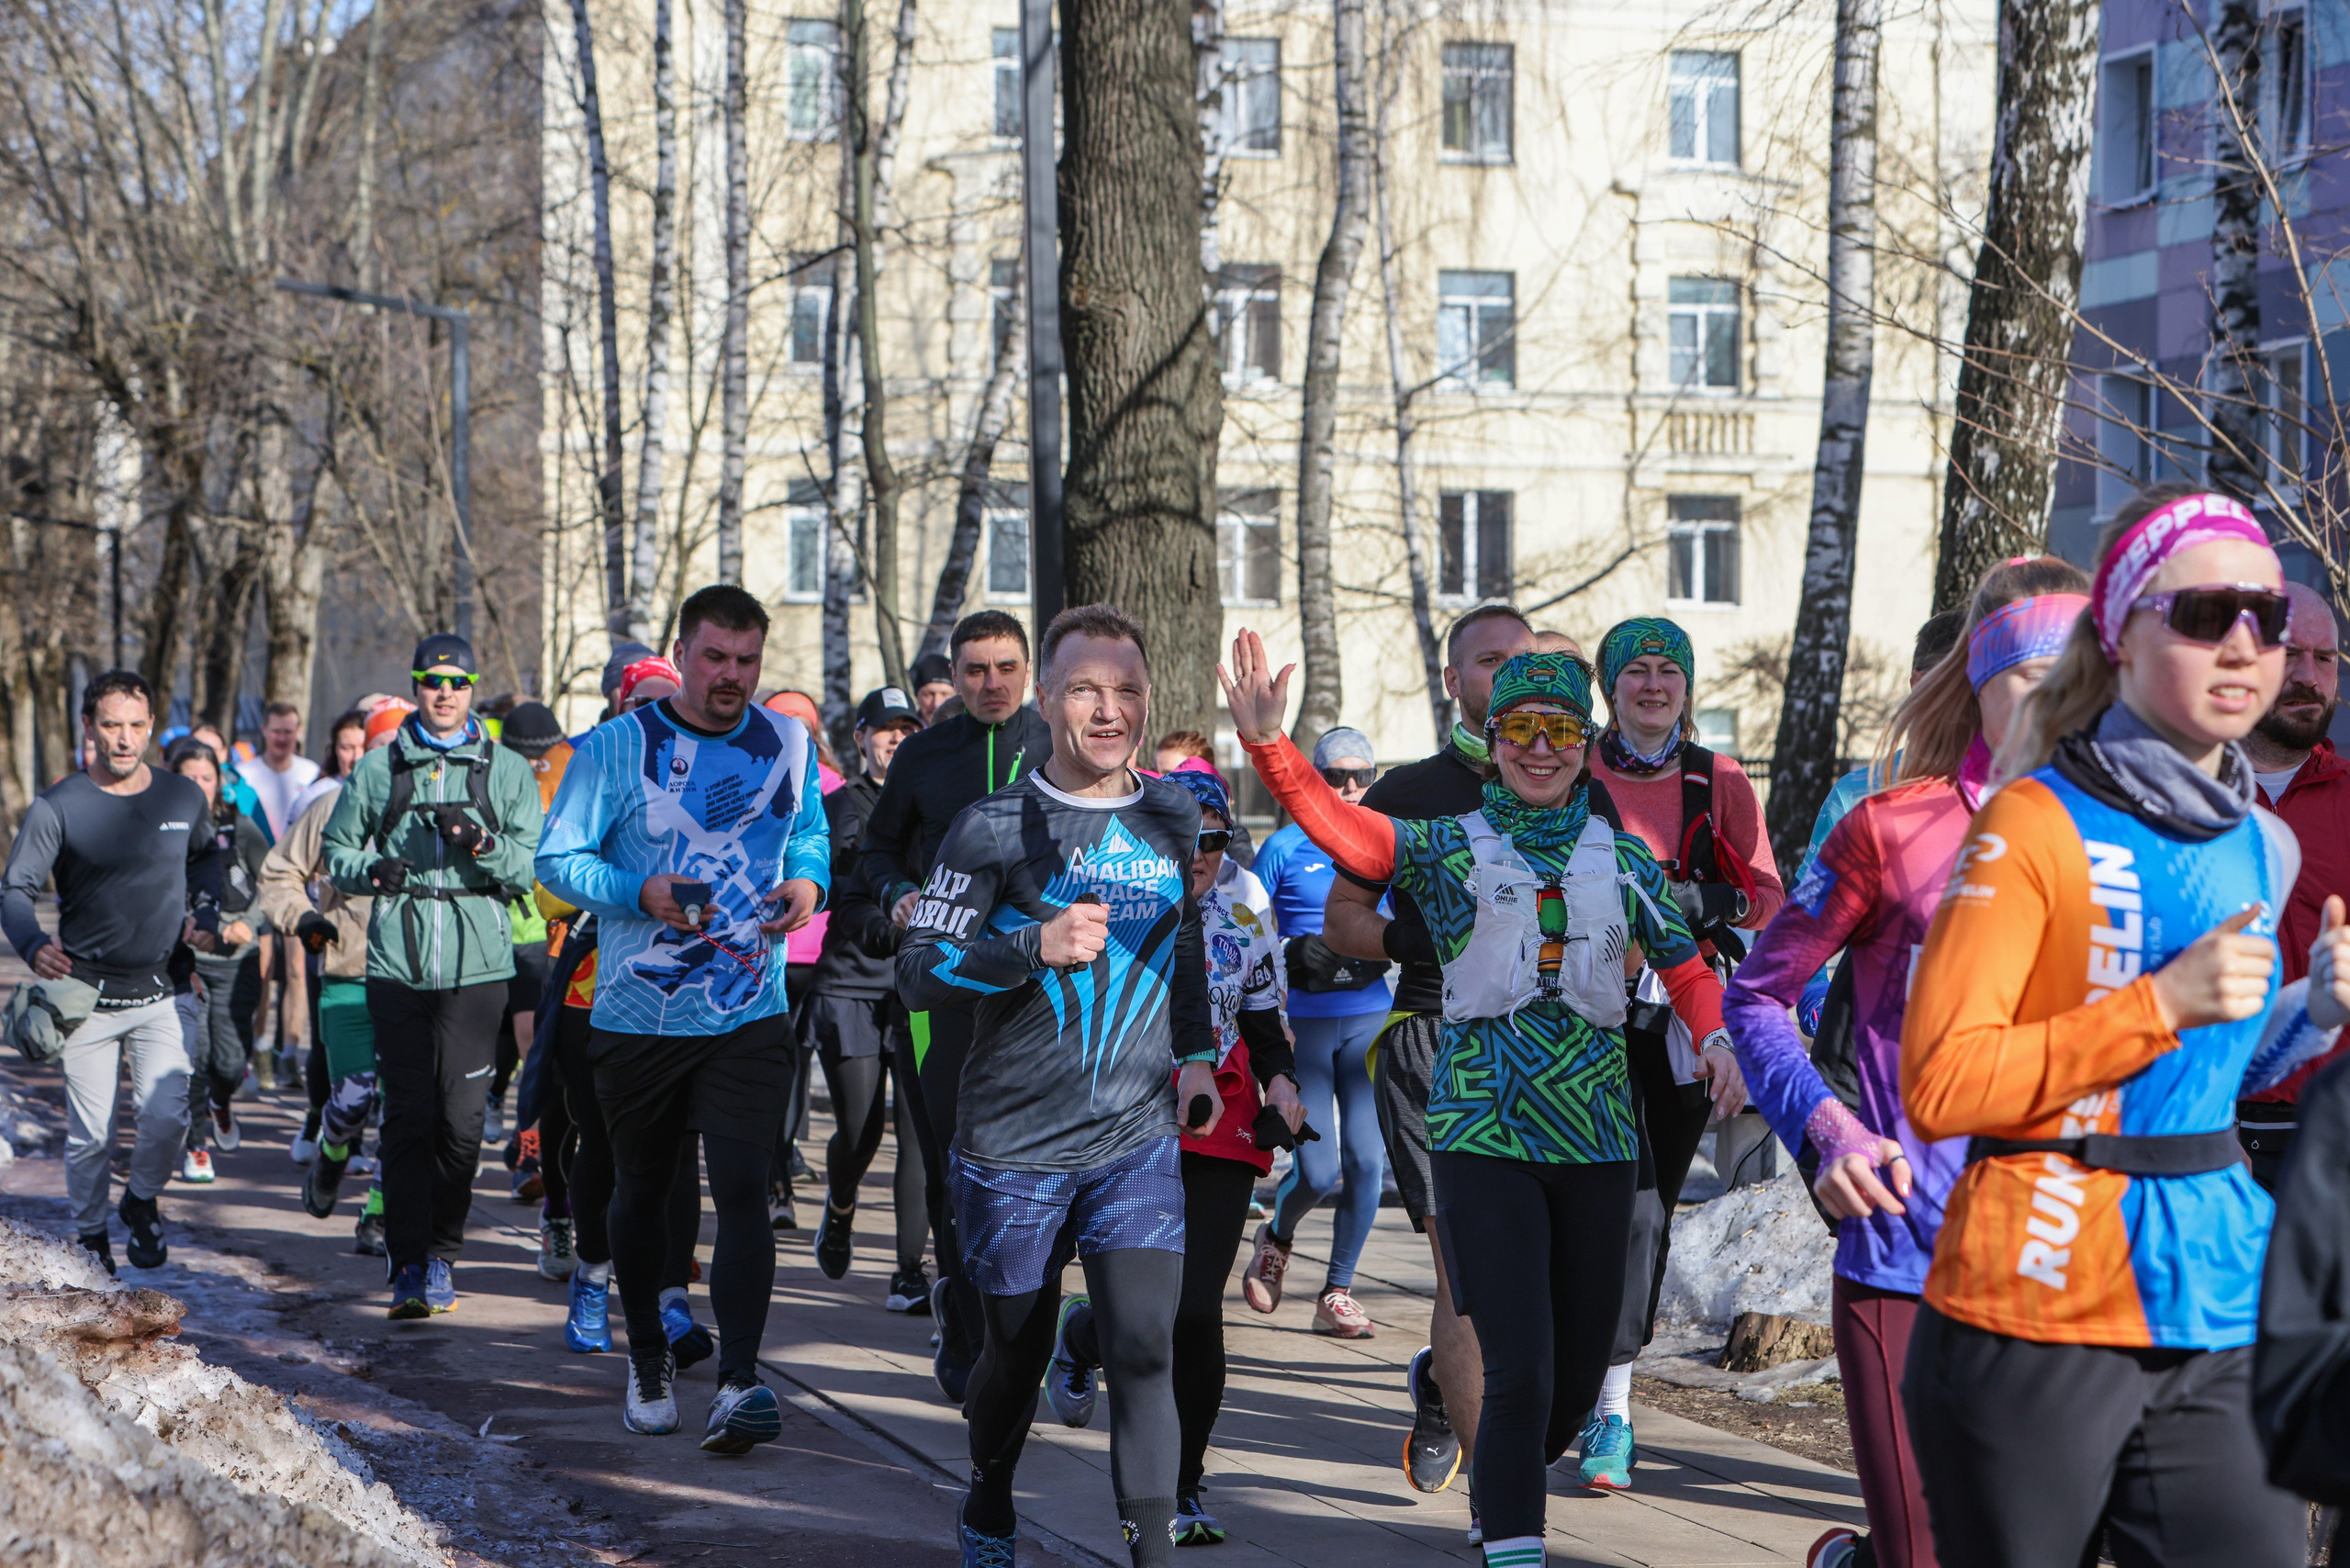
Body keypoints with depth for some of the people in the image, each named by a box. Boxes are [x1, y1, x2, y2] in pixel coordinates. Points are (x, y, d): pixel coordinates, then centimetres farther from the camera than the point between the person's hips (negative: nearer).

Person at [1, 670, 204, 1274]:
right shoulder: (58, 806, -8)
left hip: (160, 992, 2)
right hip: (86, 992, -2)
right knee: (89, 1134, 3)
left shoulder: (184, 798, 2)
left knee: (167, 1118, -11)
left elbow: (209, 859, 24)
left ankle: (141, 1202, 18)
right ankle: (89, 1235, 24)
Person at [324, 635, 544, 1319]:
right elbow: (336, 852, 15)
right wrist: (369, 870, -6)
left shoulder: (507, 771, 9)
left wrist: (483, 844, -15)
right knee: (407, 1116, -5)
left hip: (477, 964, 0)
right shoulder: (378, 769, 11)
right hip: (398, 962, 0)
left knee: (462, 1121, -2)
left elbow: (534, 865, 3)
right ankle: (407, 1266, -2)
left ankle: (441, 1255, 14)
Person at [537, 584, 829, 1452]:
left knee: (742, 1190, -13)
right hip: (638, 1016, 0)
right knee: (641, 1193, 13)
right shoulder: (616, 748, -6)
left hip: (748, 1016, 1)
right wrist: (641, 893, -21)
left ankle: (738, 1383, -17)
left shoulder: (787, 745, 5)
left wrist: (806, 879, -2)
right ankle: (648, 1361, 33)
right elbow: (557, 860, -6)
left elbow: (809, 833, 21)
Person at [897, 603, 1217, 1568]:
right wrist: (1038, 946, -23)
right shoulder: (994, 829, -6)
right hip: (1013, 1146, -2)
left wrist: (1195, 1055, 18)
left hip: (1138, 1140, 2)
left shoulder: (1175, 821, 8)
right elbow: (918, 971, -11)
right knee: (1016, 1352, 13)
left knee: (1142, 1353, -13)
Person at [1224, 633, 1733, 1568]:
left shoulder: (1623, 857, 10)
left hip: (1598, 1139, 4)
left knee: (1579, 1377, 11)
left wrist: (1715, 1037, -8)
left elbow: (1686, 968, 13)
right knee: (1519, 1373, -13)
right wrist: (1268, 744, -31)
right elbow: (1338, 825, -14)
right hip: (1483, 1133, -3)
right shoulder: (1448, 848, 1)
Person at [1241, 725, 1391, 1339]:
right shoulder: (1284, 849, 0)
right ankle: (1276, 1238, 26)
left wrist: (1380, 953, -3)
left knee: (1366, 1159, -5)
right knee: (1316, 1170, -8)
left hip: (1369, 1018, 3)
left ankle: (1338, 1293, 9)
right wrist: (1294, 955, -14)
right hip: (1301, 1023, -3)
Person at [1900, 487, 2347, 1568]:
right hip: (2039, 1316, -6)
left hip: (2215, 1314, 6)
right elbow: (1940, 1088, -16)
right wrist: (2165, 1002, -19)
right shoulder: (2037, 825, -9)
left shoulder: (2258, 847, 12)